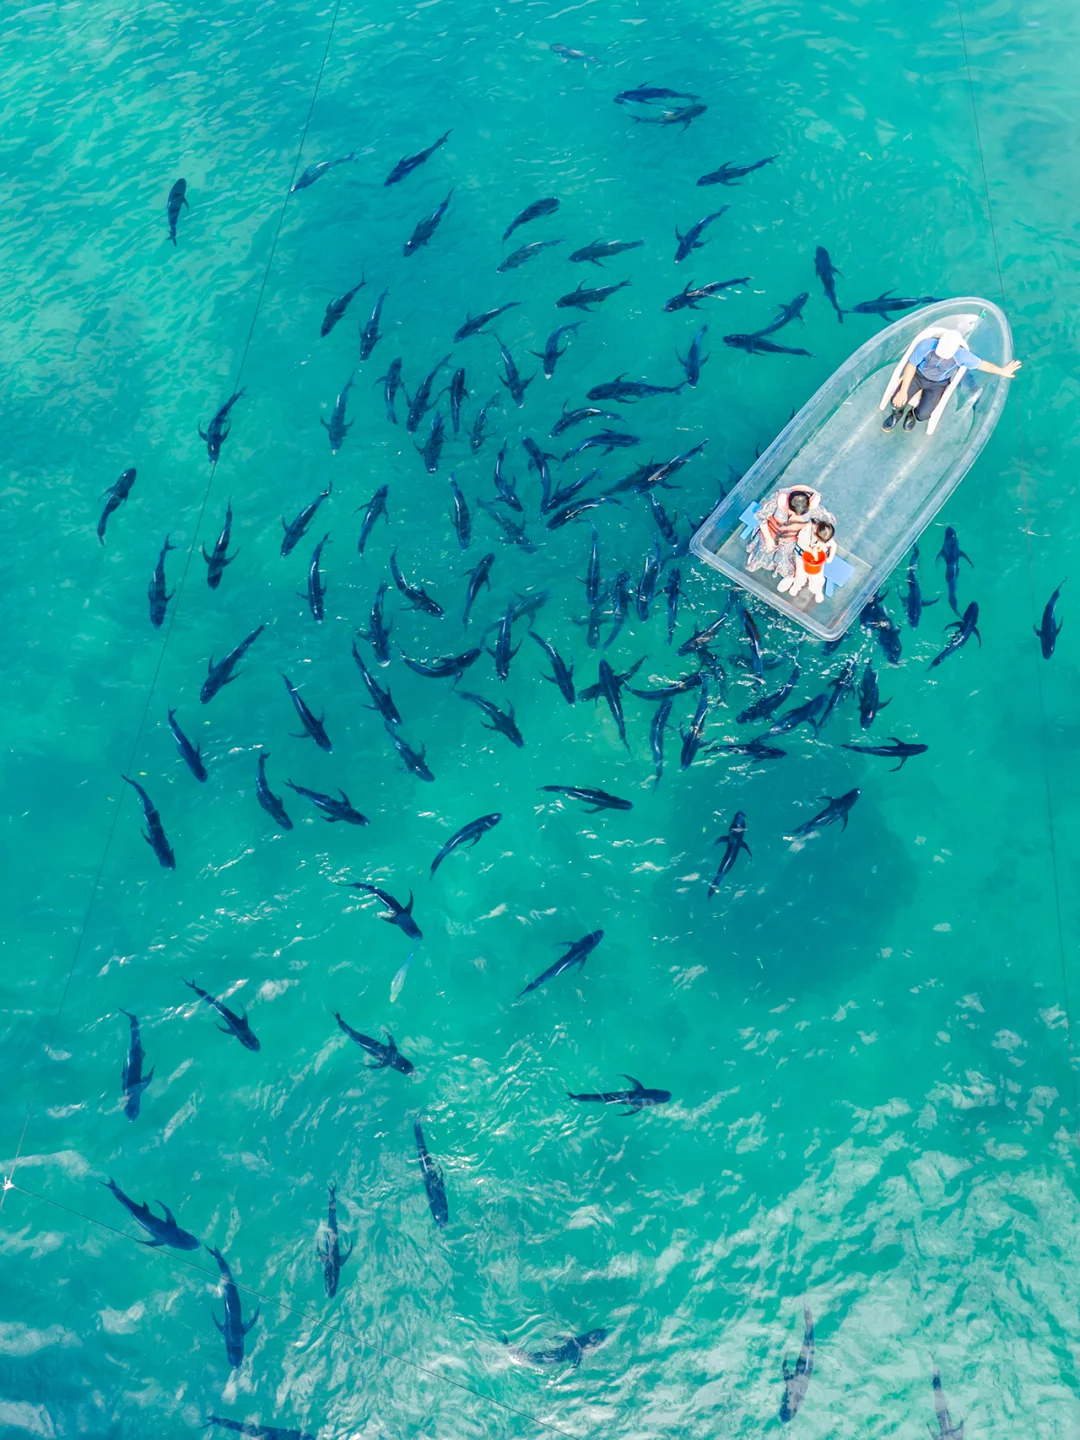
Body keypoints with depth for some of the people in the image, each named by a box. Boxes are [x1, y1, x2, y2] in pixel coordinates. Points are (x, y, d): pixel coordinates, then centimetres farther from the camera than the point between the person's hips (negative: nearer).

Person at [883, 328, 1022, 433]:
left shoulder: (961, 355, -25)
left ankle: (913, 413, 17)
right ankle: (897, 413, 17)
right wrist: (903, 390, -20)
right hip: (918, 376, 0)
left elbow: (982, 364, -8)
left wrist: (1002, 371, 3)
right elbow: (911, 365, -17)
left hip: (937, 385, 0)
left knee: (923, 414, -22)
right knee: (898, 400, -22)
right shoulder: (926, 345, -29)